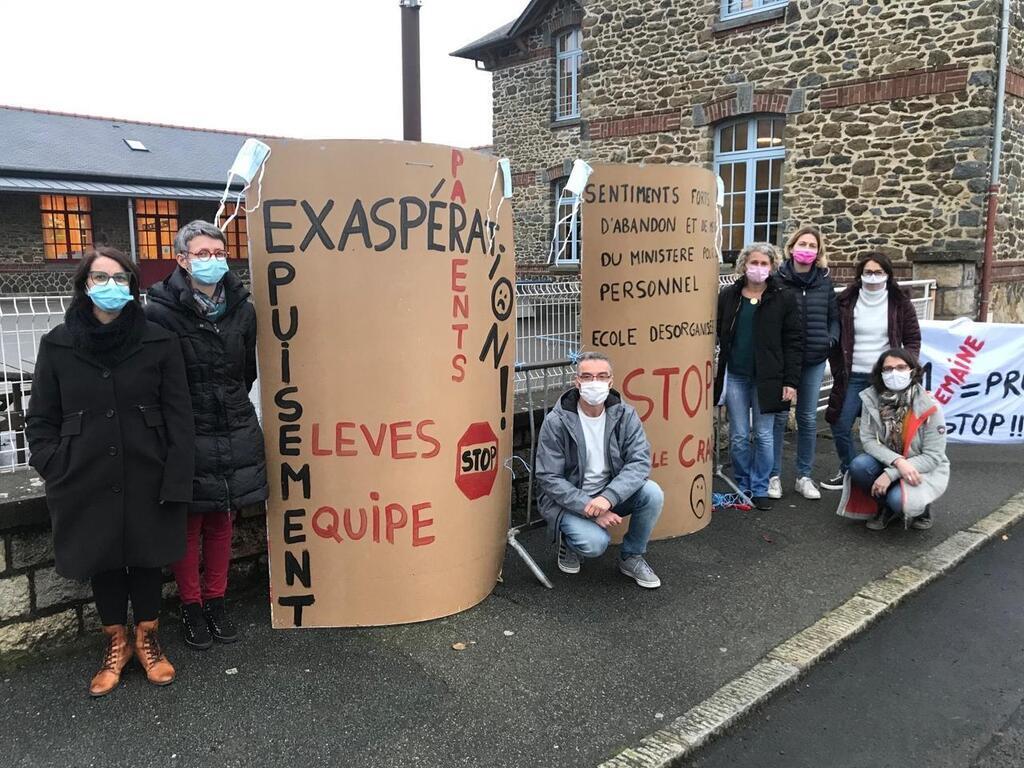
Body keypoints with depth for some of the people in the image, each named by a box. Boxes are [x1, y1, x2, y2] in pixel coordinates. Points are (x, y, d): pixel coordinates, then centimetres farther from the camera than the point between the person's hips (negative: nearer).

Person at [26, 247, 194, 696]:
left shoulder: (159, 343, -4)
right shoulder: (57, 345, 0)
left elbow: (179, 417, -5)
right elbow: (40, 419, 5)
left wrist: (177, 481, -10)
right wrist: (54, 471, -6)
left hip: (147, 478, -1)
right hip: (88, 481, 1)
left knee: (147, 557, 11)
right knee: (102, 560, 13)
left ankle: (147, 638, 33)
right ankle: (116, 643, 33)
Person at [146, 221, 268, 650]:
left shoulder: (241, 309, 2)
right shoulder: (161, 312, -13)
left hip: (234, 435, 4)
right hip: (186, 438, -4)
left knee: (221, 522, 16)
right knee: (189, 525, 10)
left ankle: (216, 601, 31)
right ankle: (191, 606, 27)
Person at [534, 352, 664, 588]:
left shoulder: (625, 415, -7)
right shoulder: (556, 422, -16)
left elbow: (640, 461, -17)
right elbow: (549, 479, -16)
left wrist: (608, 497, -33)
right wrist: (589, 508, -25)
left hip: (610, 494, 4)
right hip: (567, 499, -4)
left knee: (652, 493, -22)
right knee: (595, 543, -30)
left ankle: (632, 557, 3)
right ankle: (569, 540, 9)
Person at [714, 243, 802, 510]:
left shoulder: (783, 299, -1)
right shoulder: (728, 296, 4)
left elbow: (793, 342, -1)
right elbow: (715, 333, 9)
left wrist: (791, 381, -7)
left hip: (767, 378, -1)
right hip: (735, 376, 2)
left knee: (764, 435, 4)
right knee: (738, 436, 7)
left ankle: (759, 489, 17)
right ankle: (742, 487, 21)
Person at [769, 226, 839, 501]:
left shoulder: (824, 281, 5)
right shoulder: (777, 279, -6)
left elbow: (834, 316, 13)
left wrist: (831, 339, -3)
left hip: (815, 360, 3)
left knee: (808, 417, 10)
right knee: (779, 416, 3)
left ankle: (804, 476, 22)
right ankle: (774, 475, 15)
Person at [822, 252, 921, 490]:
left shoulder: (900, 304, 2)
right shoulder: (846, 302, 4)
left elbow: (913, 339, 7)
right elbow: (834, 339, 9)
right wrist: (838, 371, 5)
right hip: (853, 377, 2)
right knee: (840, 425, 2)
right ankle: (847, 472, 21)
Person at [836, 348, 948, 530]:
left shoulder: (929, 407, -20)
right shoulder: (871, 399, -11)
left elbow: (933, 457, -17)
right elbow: (868, 440, -12)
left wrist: (891, 474, -25)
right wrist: (898, 461, -30)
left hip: (924, 469, -4)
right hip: (886, 462, 4)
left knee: (899, 500, -32)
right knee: (858, 466, -28)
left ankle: (919, 507, 8)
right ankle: (885, 508, 2)